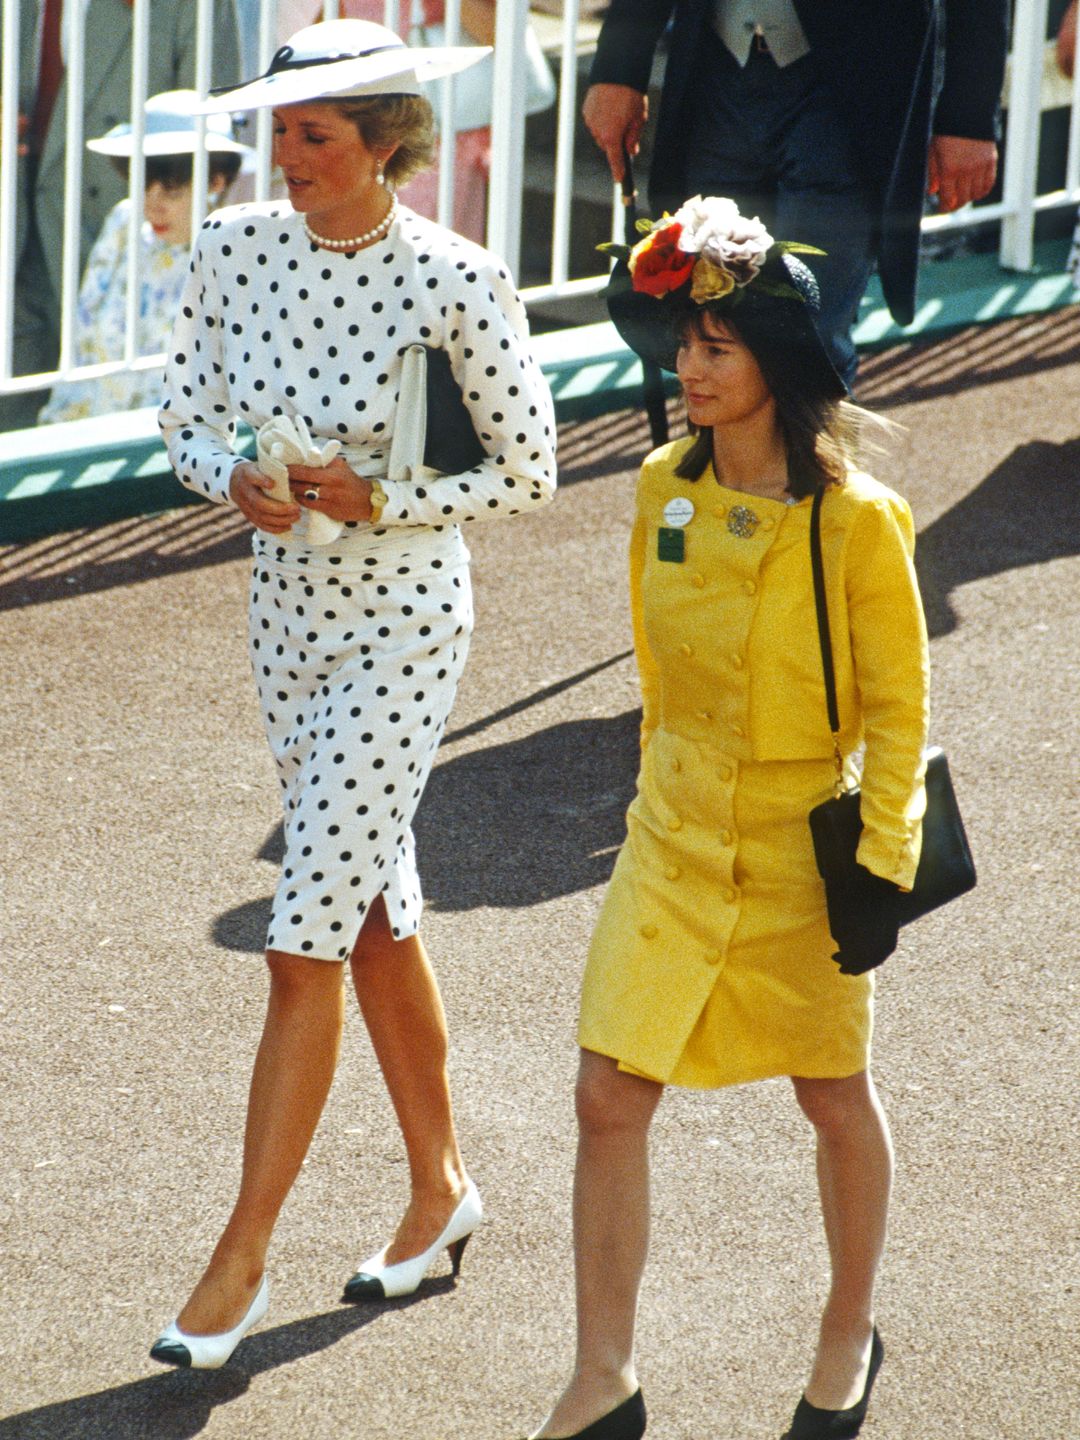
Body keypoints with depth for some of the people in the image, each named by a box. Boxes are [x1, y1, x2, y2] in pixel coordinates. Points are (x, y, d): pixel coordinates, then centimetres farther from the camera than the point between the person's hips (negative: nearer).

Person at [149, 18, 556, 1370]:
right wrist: (238, 482, -15)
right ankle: (440, 1186, 35)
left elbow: (529, 473, -9)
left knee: (304, 943, -7)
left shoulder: (456, 283, -18)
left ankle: (241, 1256, 2)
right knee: (373, 914, 18)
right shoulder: (234, 249, -4)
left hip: (402, 625, -6)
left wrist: (383, 500, -21)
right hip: (287, 611, 6)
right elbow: (186, 422, 6)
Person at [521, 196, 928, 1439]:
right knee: (609, 1096, -3)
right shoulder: (665, 491, -1)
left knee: (832, 1095, 14)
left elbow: (896, 709, -10)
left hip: (804, 848, -4)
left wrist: (882, 869, -12)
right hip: (676, 838, 4)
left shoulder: (856, 521, -15)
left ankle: (850, 1337, 36)